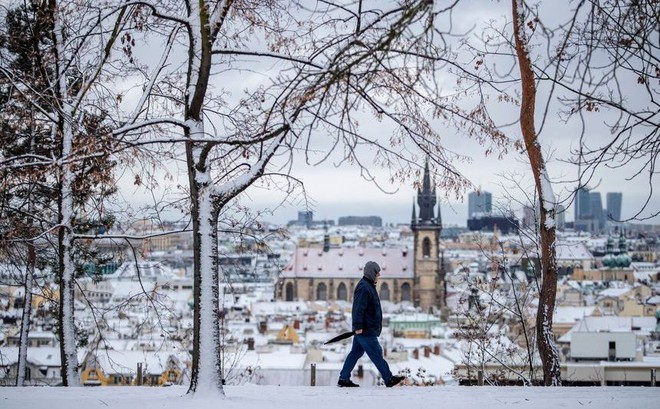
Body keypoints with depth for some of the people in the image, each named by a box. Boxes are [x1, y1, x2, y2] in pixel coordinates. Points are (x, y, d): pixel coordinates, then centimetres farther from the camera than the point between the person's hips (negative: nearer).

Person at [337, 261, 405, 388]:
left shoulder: (368, 286, 17)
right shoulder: (364, 287, -17)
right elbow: (358, 308, -23)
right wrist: (358, 326, -24)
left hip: (362, 330, 11)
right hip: (366, 331, -11)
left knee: (355, 352, 11)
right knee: (376, 353, -5)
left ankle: (343, 379, 15)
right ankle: (389, 379, 0)